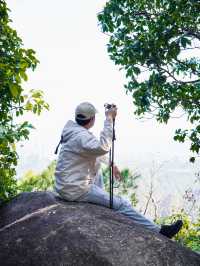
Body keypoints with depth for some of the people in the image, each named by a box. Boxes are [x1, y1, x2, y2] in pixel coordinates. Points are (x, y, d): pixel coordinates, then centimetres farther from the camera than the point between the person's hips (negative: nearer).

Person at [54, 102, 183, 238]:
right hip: (74, 190, -9)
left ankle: (100, 202, 32)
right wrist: (109, 119, -29)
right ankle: (158, 231, -5)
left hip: (66, 184, 10)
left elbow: (96, 150, 22)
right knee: (121, 204, -9)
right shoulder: (81, 136, -21)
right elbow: (103, 147, -37)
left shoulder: (76, 132, 9)